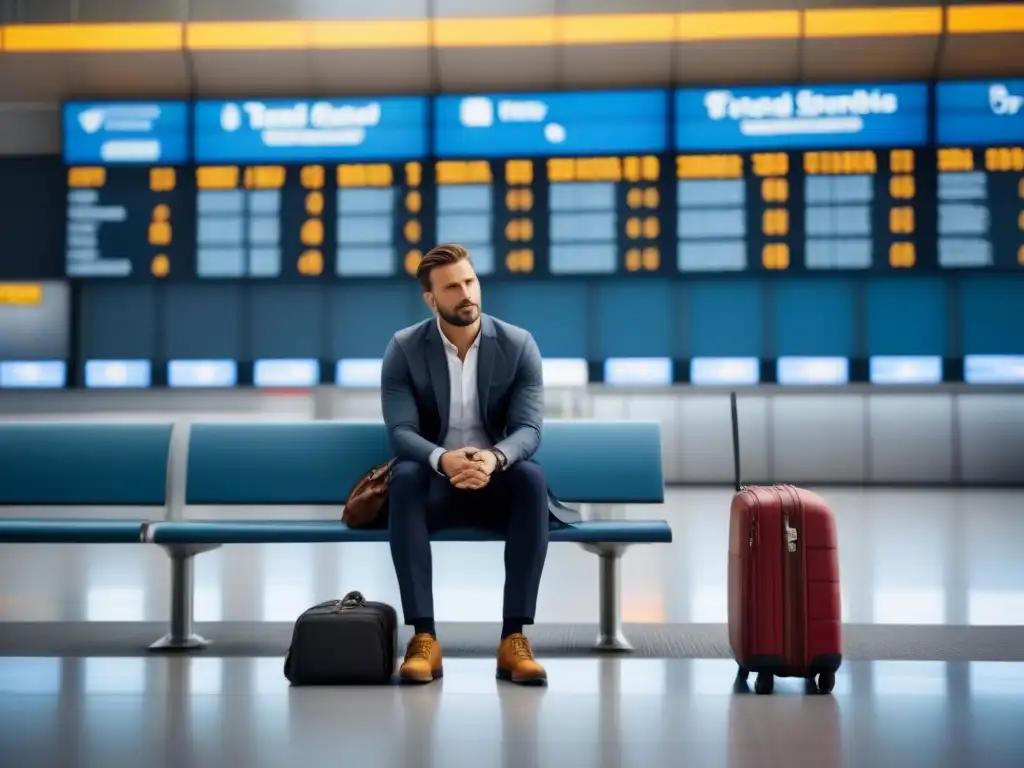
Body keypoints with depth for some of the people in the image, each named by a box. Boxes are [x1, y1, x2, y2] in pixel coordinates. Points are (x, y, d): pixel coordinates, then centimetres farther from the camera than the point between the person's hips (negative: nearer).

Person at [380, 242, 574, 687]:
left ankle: (514, 637, -31)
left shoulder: (519, 345, -5)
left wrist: (494, 458, -38)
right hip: (435, 485, 0)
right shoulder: (404, 348, -6)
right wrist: (442, 459, -38)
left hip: (497, 483, 0)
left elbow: (529, 430, -14)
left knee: (531, 478, -33)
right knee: (405, 478, -34)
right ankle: (423, 637, -33)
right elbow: (400, 432, -16)